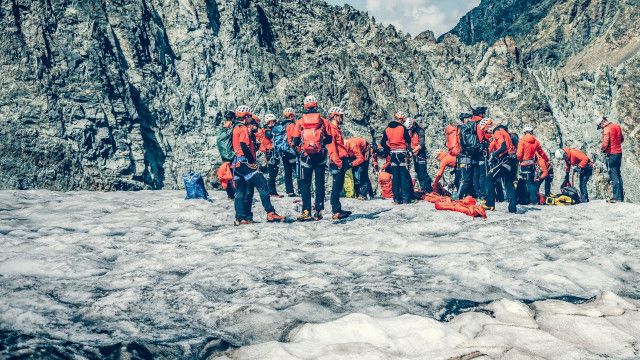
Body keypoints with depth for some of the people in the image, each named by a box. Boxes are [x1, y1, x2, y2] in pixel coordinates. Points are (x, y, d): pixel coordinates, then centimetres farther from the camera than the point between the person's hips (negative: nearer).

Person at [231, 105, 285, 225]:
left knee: (240, 191, 9)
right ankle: (270, 213, -16)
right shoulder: (244, 129, -8)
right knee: (262, 185, -11)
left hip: (237, 163, 10)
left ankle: (240, 218, 7)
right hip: (245, 162, -10)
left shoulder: (236, 129, 20)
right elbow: (244, 146, -20)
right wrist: (253, 161, -16)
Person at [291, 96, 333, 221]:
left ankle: (307, 212, -2)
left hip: (305, 156, -1)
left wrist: (296, 142, 20)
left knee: (305, 184, 5)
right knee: (320, 183, 7)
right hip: (321, 156, 1)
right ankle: (319, 211, 6)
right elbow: (329, 139, 3)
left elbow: (295, 141, -2)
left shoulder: (300, 122, -2)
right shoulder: (323, 121, -1)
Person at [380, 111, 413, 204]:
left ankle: (396, 198, 6)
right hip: (402, 153, -4)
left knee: (395, 176, 6)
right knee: (405, 176, -2)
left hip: (393, 154, 4)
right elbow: (408, 140, -2)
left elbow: (383, 143, 8)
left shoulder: (387, 129, 7)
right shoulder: (402, 128, -5)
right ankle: (405, 198, -6)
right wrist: (409, 148, 17)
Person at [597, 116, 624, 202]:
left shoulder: (607, 129, -16)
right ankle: (621, 196, 18)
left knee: (613, 176, -5)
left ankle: (617, 197, -6)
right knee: (618, 174, 14)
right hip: (619, 153, 8)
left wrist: (602, 149, -1)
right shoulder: (617, 126, 9)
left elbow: (605, 144, -20)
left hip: (611, 154, -8)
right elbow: (622, 139, 19)